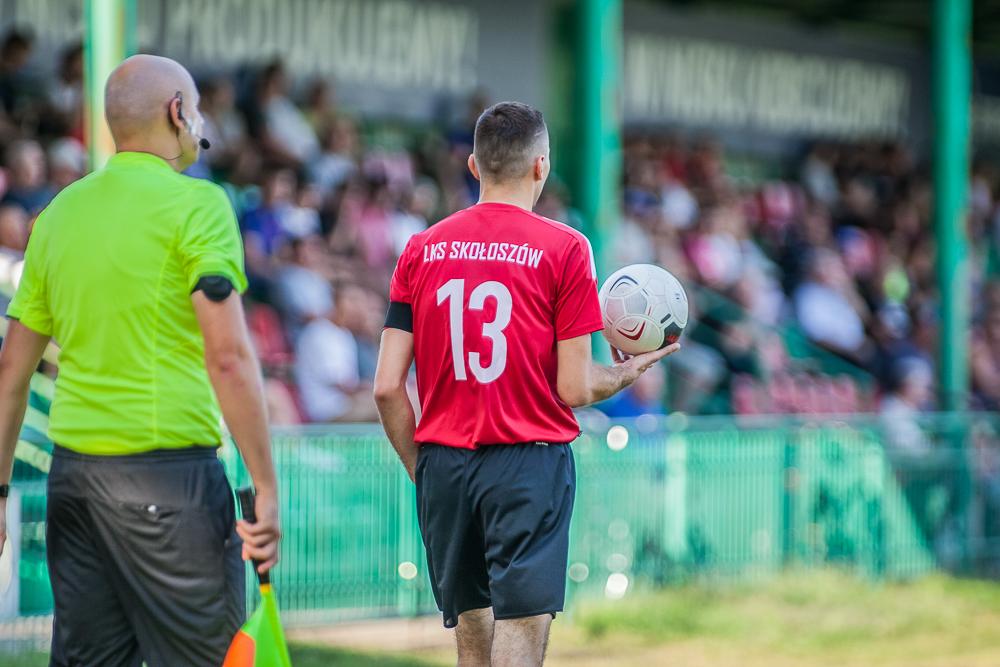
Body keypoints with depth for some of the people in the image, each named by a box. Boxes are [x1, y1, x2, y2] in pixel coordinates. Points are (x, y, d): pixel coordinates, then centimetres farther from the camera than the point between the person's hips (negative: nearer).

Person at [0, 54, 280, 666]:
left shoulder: (61, 211, 13)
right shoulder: (196, 203, -6)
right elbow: (229, 357, -15)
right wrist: (267, 489, -13)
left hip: (72, 472, 7)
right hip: (170, 473, -7)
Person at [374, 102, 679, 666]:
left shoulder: (422, 249, 7)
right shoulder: (564, 248, -4)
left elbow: (387, 387, 3)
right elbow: (575, 389, -6)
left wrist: (423, 469, 15)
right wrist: (629, 371, 14)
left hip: (444, 463, 4)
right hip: (530, 462, -4)